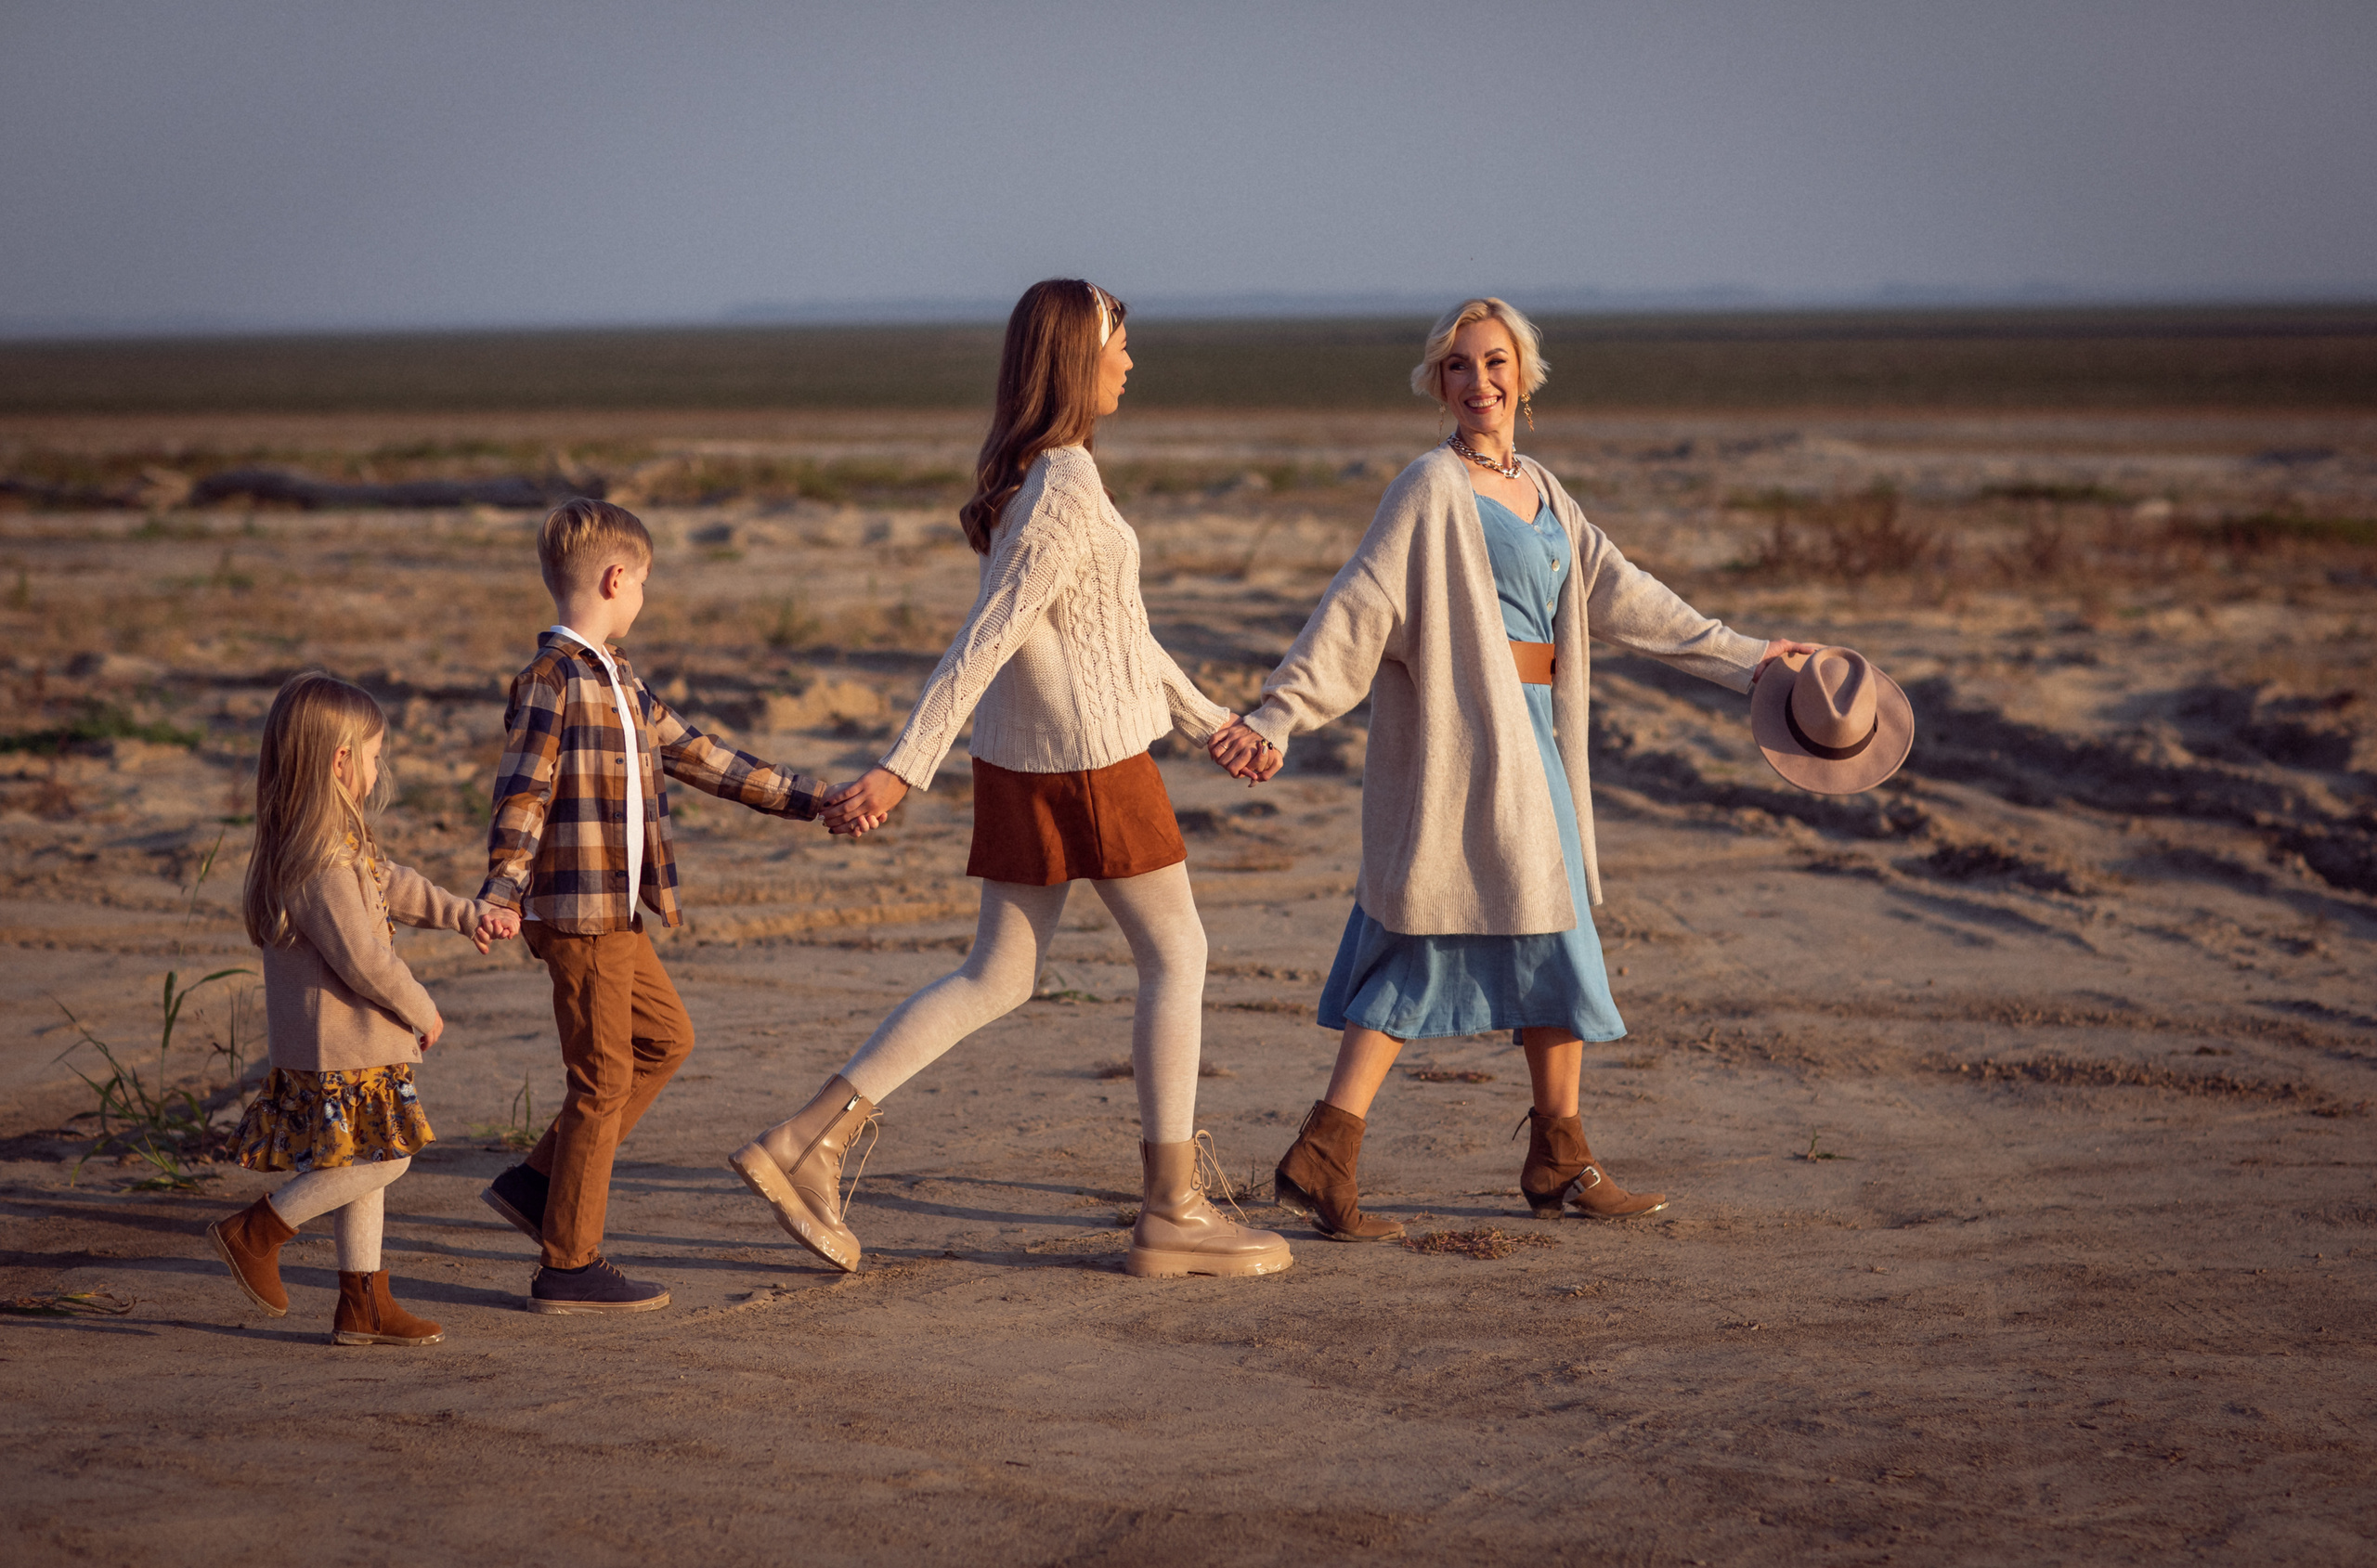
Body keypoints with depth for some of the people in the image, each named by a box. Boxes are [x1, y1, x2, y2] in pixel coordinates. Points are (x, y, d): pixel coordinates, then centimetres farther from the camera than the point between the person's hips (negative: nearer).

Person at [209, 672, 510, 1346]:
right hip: (338, 1047, -10)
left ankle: (363, 1303, 19)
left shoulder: (343, 843, 9)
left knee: (361, 1164, 13)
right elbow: (363, 959, -24)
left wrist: (467, 915, 23)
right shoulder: (324, 863, -24)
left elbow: (394, 884, 25)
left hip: (349, 1042, 10)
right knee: (381, 1157, -6)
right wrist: (421, 1012, -10)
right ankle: (256, 1231, 2)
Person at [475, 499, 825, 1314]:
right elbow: (522, 795, -21)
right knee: (604, 1076, -3)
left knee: (666, 1037, 18)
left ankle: (539, 1182, 20)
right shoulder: (550, 681, -14)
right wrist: (502, 893, -32)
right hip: (579, 912, -10)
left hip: (616, 915, 10)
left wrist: (806, 799, 20)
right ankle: (570, 1268, 5)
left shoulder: (617, 678, 15)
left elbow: (694, 754, 19)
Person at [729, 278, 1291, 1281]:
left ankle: (808, 1143, 5)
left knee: (998, 979, 11)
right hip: (1090, 759, -9)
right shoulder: (1068, 495, -19)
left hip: (1024, 760, 9)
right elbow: (983, 644, -23)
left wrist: (1203, 717, 27)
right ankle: (1172, 1213, 8)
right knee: (1177, 958, 4)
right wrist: (901, 771, -25)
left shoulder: (1025, 475, 11)